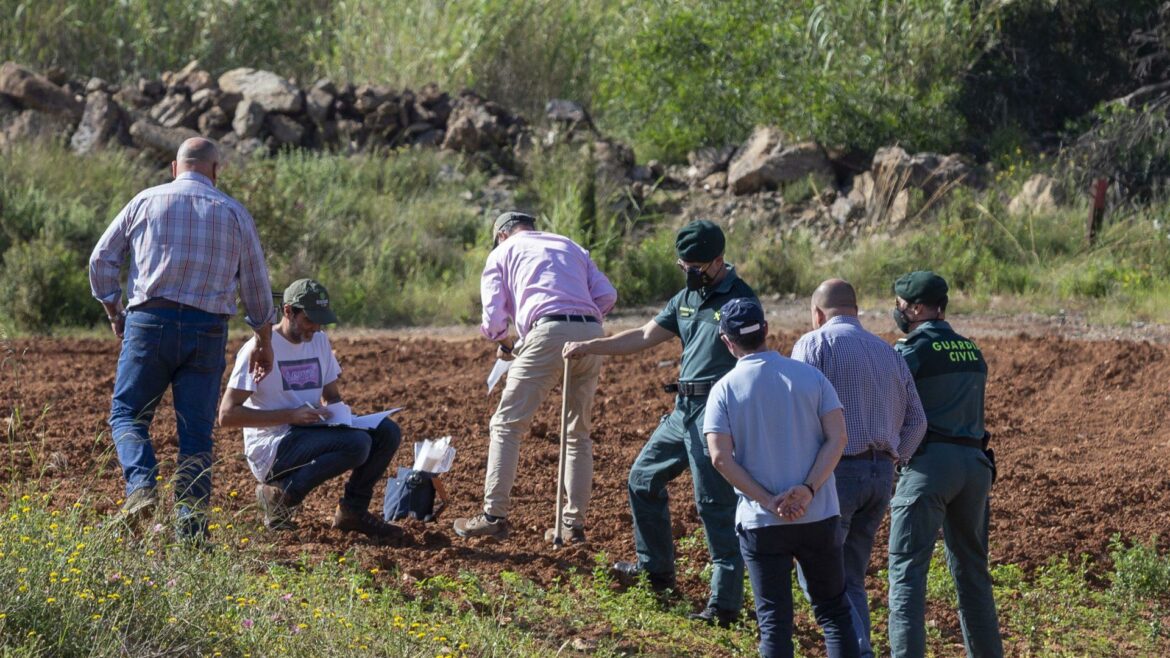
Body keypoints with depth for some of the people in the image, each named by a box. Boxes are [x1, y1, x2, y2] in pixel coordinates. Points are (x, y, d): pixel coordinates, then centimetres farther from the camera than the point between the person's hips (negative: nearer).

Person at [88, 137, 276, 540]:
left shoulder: (146, 202, 8)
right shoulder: (234, 213, 10)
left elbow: (102, 259, 8)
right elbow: (256, 283, 13)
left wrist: (113, 311, 21)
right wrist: (264, 342, 22)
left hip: (150, 322, -1)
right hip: (207, 329, 1)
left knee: (128, 413, 8)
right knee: (196, 430, 5)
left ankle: (141, 484, -18)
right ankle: (191, 523, 0)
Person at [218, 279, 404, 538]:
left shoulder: (320, 341, 12)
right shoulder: (260, 348, -11)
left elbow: (332, 395, 24)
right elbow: (227, 414, -16)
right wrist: (291, 415, -22)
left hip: (311, 434, 8)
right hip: (271, 449, -8)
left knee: (387, 431, -7)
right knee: (356, 443, -28)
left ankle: (353, 510, 3)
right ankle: (282, 495, -14)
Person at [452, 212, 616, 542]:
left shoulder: (502, 252, 19)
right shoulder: (571, 247, 29)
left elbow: (494, 314, 12)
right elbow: (607, 295, 15)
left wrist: (503, 344, 31)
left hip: (548, 332, -4)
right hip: (591, 335, 4)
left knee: (507, 424, 1)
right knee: (577, 432, 13)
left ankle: (495, 515, -5)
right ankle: (573, 524, 9)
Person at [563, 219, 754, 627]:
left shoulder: (740, 301, -11)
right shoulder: (687, 298, 14)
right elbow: (645, 337, 19)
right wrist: (589, 347, 15)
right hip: (684, 410, 9)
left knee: (716, 505, -9)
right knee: (643, 479, 17)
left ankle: (726, 604, -7)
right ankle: (657, 570, 30)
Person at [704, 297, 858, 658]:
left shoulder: (724, 389, -4)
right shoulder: (810, 376, 1)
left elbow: (721, 457, -13)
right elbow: (837, 437, -6)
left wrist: (769, 502, -12)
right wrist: (808, 489, -12)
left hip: (760, 521, -1)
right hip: (818, 517, 2)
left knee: (774, 619, 3)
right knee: (833, 610, 12)